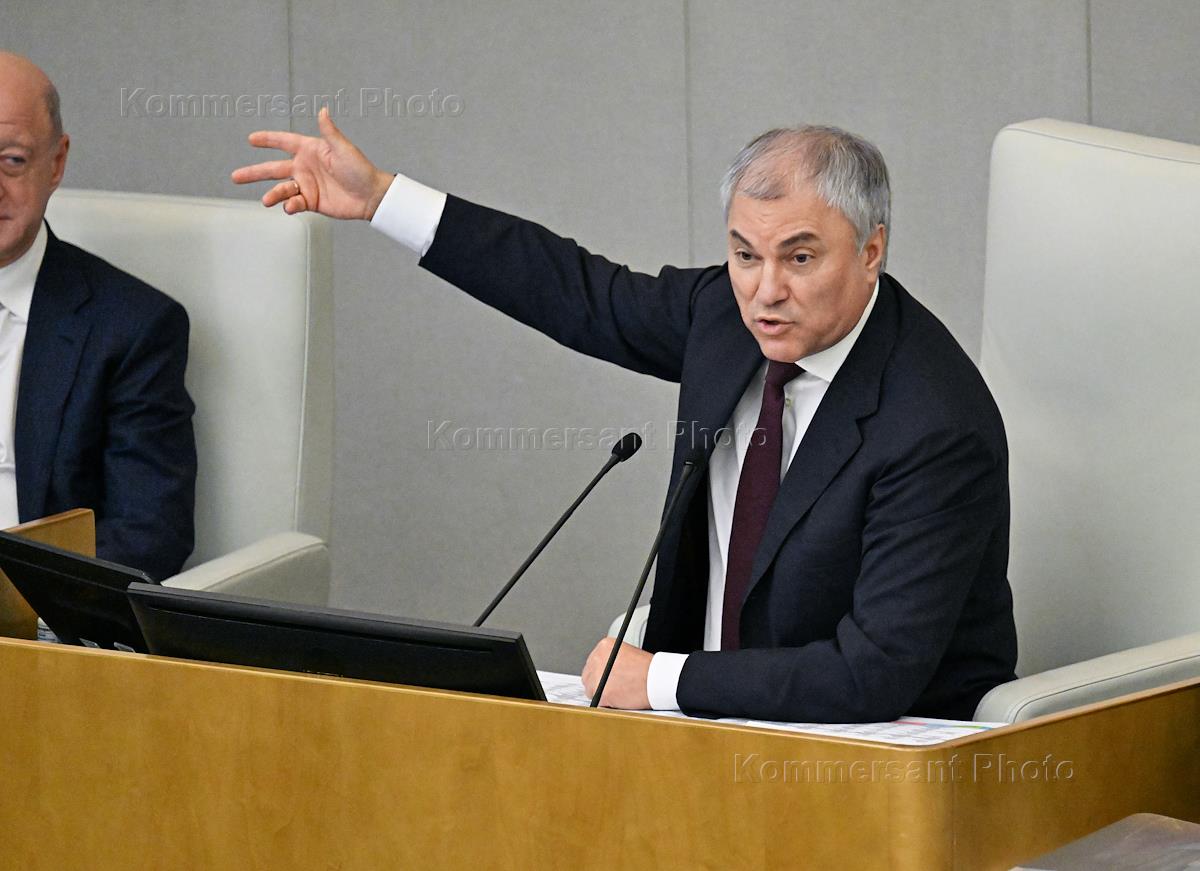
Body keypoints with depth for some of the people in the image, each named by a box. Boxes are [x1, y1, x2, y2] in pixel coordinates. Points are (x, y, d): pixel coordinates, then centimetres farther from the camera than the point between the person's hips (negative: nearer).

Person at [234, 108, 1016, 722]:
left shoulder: (937, 427, -24)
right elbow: (588, 298, 15)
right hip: (718, 712, 7)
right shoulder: (728, 312, -2)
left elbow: (876, 675, -28)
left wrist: (662, 680, -21)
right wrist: (380, 198, 15)